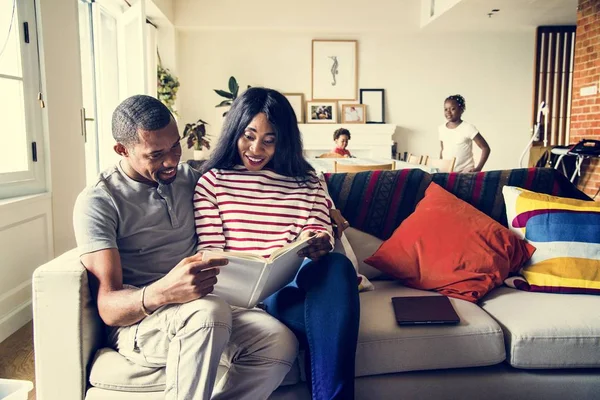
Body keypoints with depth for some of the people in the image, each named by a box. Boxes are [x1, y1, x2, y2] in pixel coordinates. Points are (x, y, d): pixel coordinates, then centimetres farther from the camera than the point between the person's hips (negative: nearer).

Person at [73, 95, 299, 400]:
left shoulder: (189, 177, 11)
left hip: (205, 308, 5)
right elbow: (107, 307, -12)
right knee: (210, 312, -38)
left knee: (280, 342, -25)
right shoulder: (97, 202, -6)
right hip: (136, 322, -5)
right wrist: (162, 293, -37)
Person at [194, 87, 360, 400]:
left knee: (336, 265, -34)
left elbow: (321, 233, 9)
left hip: (298, 282, 4)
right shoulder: (213, 182, 10)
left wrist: (317, 244, -18)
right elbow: (210, 250, 3)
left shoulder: (306, 182, 19)